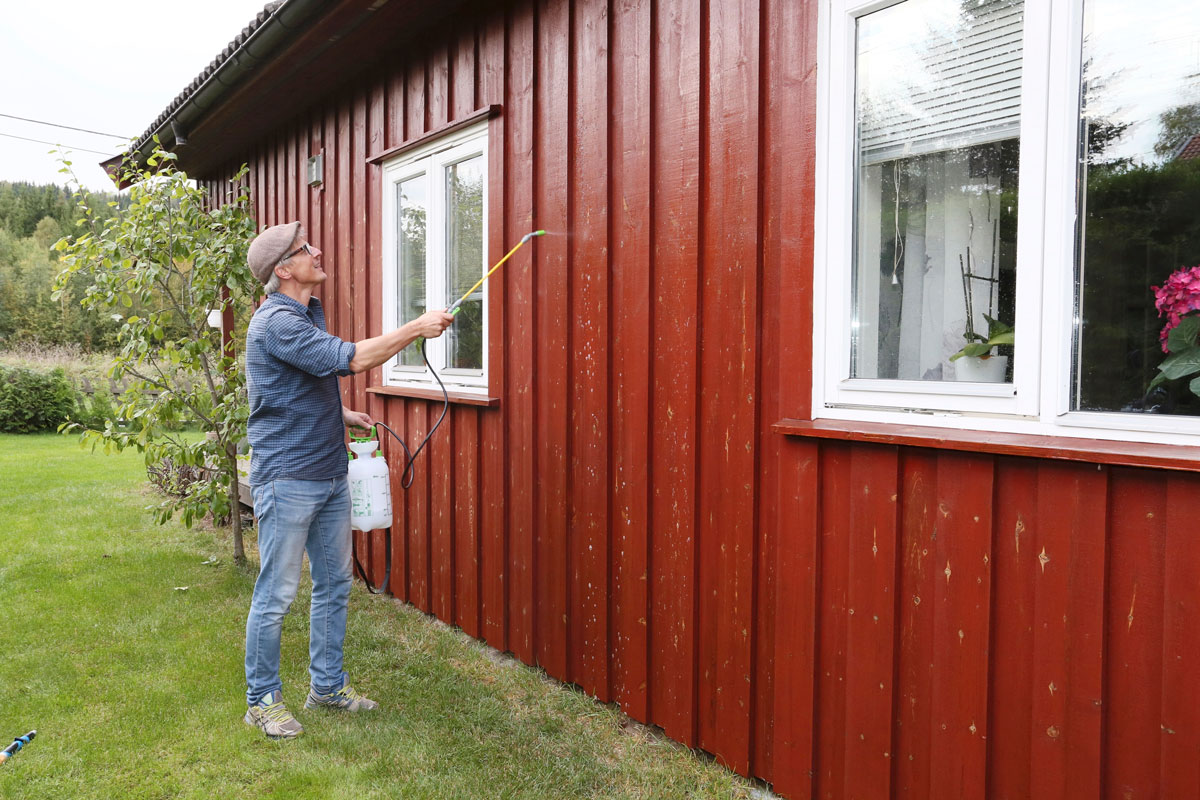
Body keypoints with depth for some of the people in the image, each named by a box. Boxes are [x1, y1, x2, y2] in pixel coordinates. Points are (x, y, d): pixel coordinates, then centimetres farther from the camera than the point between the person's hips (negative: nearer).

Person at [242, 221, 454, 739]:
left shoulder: (308, 314, 15)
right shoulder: (276, 322, -17)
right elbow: (349, 359, -27)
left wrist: (344, 416, 14)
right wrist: (416, 329, -22)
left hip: (330, 476, 9)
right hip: (287, 480, -9)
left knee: (334, 585, 14)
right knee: (276, 594, 2)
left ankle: (327, 685, 28)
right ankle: (262, 700, 17)